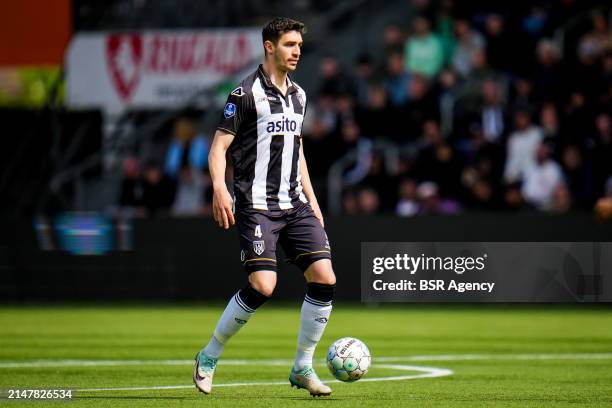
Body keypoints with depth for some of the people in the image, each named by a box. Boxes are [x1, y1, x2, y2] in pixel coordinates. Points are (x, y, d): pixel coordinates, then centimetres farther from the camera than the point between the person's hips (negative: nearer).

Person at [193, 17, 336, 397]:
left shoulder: (298, 94, 15)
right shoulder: (247, 93, -7)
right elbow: (219, 146, -8)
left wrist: (310, 198, 21)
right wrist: (219, 188, -24)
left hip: (294, 205, 7)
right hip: (257, 205, -7)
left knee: (324, 279, -6)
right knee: (263, 285, -19)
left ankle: (303, 368, 8)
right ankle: (209, 357, 2)